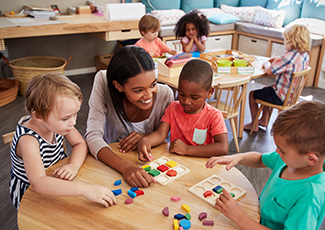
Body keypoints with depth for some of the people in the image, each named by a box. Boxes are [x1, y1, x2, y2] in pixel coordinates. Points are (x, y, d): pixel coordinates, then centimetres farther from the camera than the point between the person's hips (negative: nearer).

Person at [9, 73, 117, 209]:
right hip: (30, 195, -6)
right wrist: (84, 189, -55)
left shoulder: (57, 122, -16)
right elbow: (38, 183, -46)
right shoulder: (28, 139, -35)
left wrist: (74, 165, -27)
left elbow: (80, 144, -4)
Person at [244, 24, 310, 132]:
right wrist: (278, 60, 5)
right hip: (292, 94, 9)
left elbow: (269, 71, -25)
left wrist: (267, 65, -4)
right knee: (265, 90, 33)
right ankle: (264, 120, 39)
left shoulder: (289, 56, -29)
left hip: (281, 97, -9)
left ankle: (254, 125, 20)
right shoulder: (305, 55, -1)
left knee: (252, 94, 8)